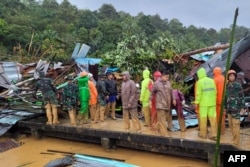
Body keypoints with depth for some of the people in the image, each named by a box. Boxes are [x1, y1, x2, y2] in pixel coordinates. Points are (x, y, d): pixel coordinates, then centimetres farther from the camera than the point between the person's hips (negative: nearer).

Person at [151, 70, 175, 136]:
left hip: (167, 104, 6)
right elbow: (152, 92, 1)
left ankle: (159, 128, 34)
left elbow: (171, 91, 18)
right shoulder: (157, 83, -7)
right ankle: (164, 133, -4)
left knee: (165, 118, 15)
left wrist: (173, 99, 18)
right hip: (160, 104, -6)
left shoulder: (168, 82, 7)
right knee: (162, 120, -7)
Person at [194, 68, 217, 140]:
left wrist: (196, 102, -4)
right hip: (212, 103, 5)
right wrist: (213, 100, 14)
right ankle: (213, 134, 6)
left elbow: (198, 93, -12)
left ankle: (203, 134, 15)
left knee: (203, 118, 6)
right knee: (212, 118, 6)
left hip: (203, 103, -4)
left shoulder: (199, 82, -10)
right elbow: (215, 92, 6)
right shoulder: (212, 81, 4)